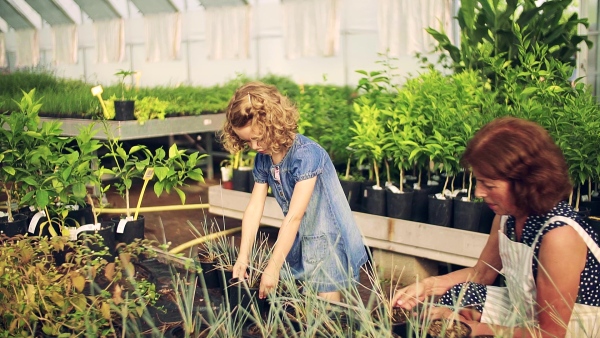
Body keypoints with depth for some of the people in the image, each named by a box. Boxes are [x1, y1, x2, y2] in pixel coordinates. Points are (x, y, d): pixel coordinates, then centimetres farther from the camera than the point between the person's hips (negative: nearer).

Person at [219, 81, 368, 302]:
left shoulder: (306, 154, -26)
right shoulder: (262, 158, -3)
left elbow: (294, 216, -27)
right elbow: (254, 207, -2)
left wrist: (273, 268, -25)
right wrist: (243, 256, -8)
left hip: (328, 240, -7)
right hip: (297, 240, 7)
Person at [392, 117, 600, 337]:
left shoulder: (559, 235, -30)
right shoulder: (508, 214, -7)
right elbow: (482, 273, 10)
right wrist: (427, 286, -4)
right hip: (526, 315, 7)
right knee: (450, 297, 2)